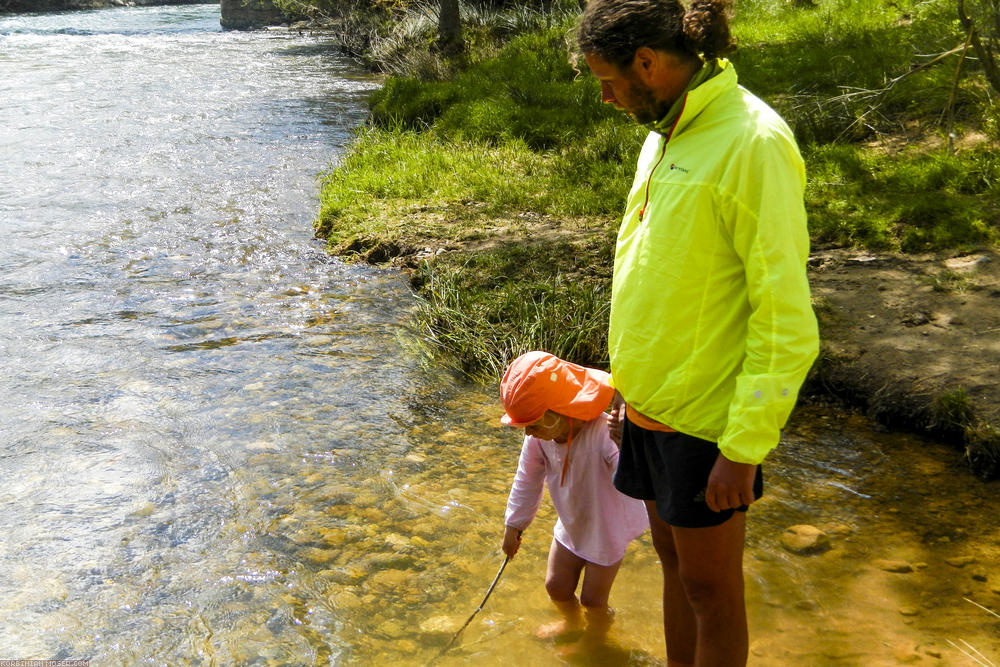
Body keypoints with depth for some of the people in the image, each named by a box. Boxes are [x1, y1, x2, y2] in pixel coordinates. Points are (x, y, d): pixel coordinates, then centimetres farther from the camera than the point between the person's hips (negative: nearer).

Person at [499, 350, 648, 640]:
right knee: (556, 587, 18)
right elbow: (527, 482, -2)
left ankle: (597, 638, 44)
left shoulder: (603, 432, -41)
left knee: (592, 599, 10)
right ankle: (572, 623, 53)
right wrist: (513, 525, 10)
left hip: (608, 527, -5)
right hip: (571, 525, 5)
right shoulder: (540, 437, -21)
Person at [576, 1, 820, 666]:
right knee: (674, 561, 21)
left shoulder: (753, 143, -20)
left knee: (709, 585, 9)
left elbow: (786, 321, -21)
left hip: (708, 417, -8)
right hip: (652, 403, 8)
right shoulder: (666, 133, 7)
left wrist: (744, 449, -19)